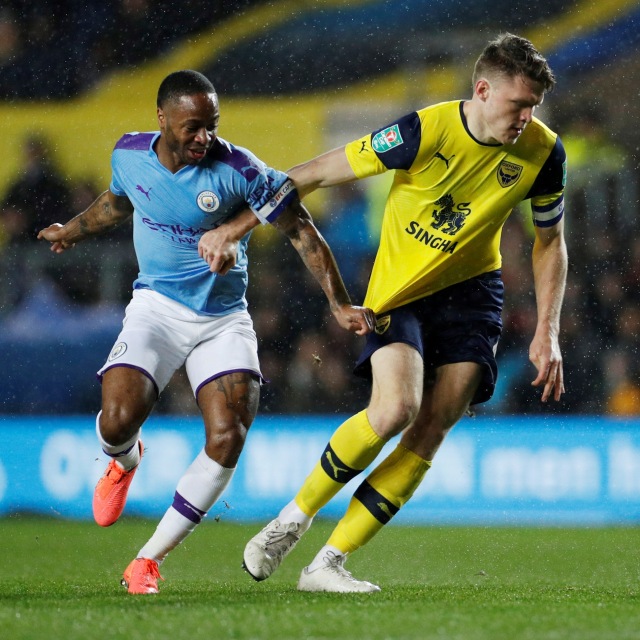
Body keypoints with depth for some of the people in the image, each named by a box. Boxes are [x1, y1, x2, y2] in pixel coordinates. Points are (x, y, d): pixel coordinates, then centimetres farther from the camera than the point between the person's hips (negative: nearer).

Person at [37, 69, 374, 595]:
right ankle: (125, 461, 22)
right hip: (156, 308, 1)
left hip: (224, 319, -1)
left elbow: (302, 231, -9)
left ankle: (150, 559, -1)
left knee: (227, 441, -17)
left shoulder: (238, 169, -16)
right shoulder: (129, 155, -4)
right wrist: (73, 232, 37)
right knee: (117, 422, -21)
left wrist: (340, 304, -12)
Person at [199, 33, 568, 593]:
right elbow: (314, 175, -15)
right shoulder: (428, 131, -24)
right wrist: (234, 230, -15)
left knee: (431, 430, -12)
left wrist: (547, 332, -2)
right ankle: (294, 518, -3)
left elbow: (550, 242, 7)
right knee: (396, 409, -26)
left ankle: (329, 562, -5)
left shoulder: (542, 152, -11)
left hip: (470, 291, 4)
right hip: (400, 288, -4)